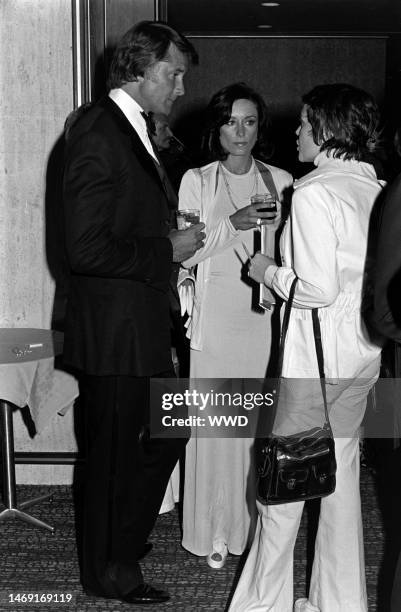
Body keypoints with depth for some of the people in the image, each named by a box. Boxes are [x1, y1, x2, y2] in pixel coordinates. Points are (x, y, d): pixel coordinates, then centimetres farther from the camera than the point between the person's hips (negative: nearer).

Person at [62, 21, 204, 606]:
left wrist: (174, 233, 9)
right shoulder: (97, 134, -20)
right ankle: (110, 569, 27)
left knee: (165, 434, 19)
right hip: (112, 330, -10)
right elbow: (87, 248, -26)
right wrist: (167, 249, -18)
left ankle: (125, 540, 40)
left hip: (142, 322, 10)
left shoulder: (134, 130, 13)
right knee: (117, 448, 6)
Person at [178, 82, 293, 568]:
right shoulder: (197, 181, 4)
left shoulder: (280, 182, 8)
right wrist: (233, 224, -15)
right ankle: (215, 530, 11)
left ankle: (257, 524, 15)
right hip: (217, 314, -1)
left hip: (267, 314, 1)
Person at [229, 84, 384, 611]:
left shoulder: (314, 193, -16)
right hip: (365, 352, 8)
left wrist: (270, 272, -3)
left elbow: (317, 290, -21)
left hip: (318, 352, -8)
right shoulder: (378, 190, 6)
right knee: (342, 473, 16)